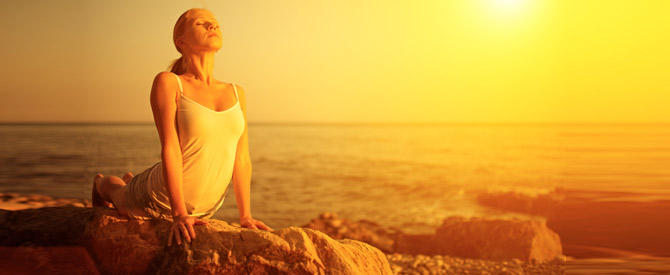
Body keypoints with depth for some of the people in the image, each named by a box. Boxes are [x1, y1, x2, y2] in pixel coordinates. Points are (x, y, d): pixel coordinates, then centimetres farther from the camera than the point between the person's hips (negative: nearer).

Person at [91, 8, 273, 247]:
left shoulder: (236, 93, -3)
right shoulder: (168, 82, -18)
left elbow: (241, 158, -2)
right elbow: (170, 149, -24)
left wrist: (245, 216, -4)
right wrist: (179, 214, -28)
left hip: (206, 207, 4)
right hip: (160, 200, -4)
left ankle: (131, 182, 62)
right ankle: (102, 183, 62)